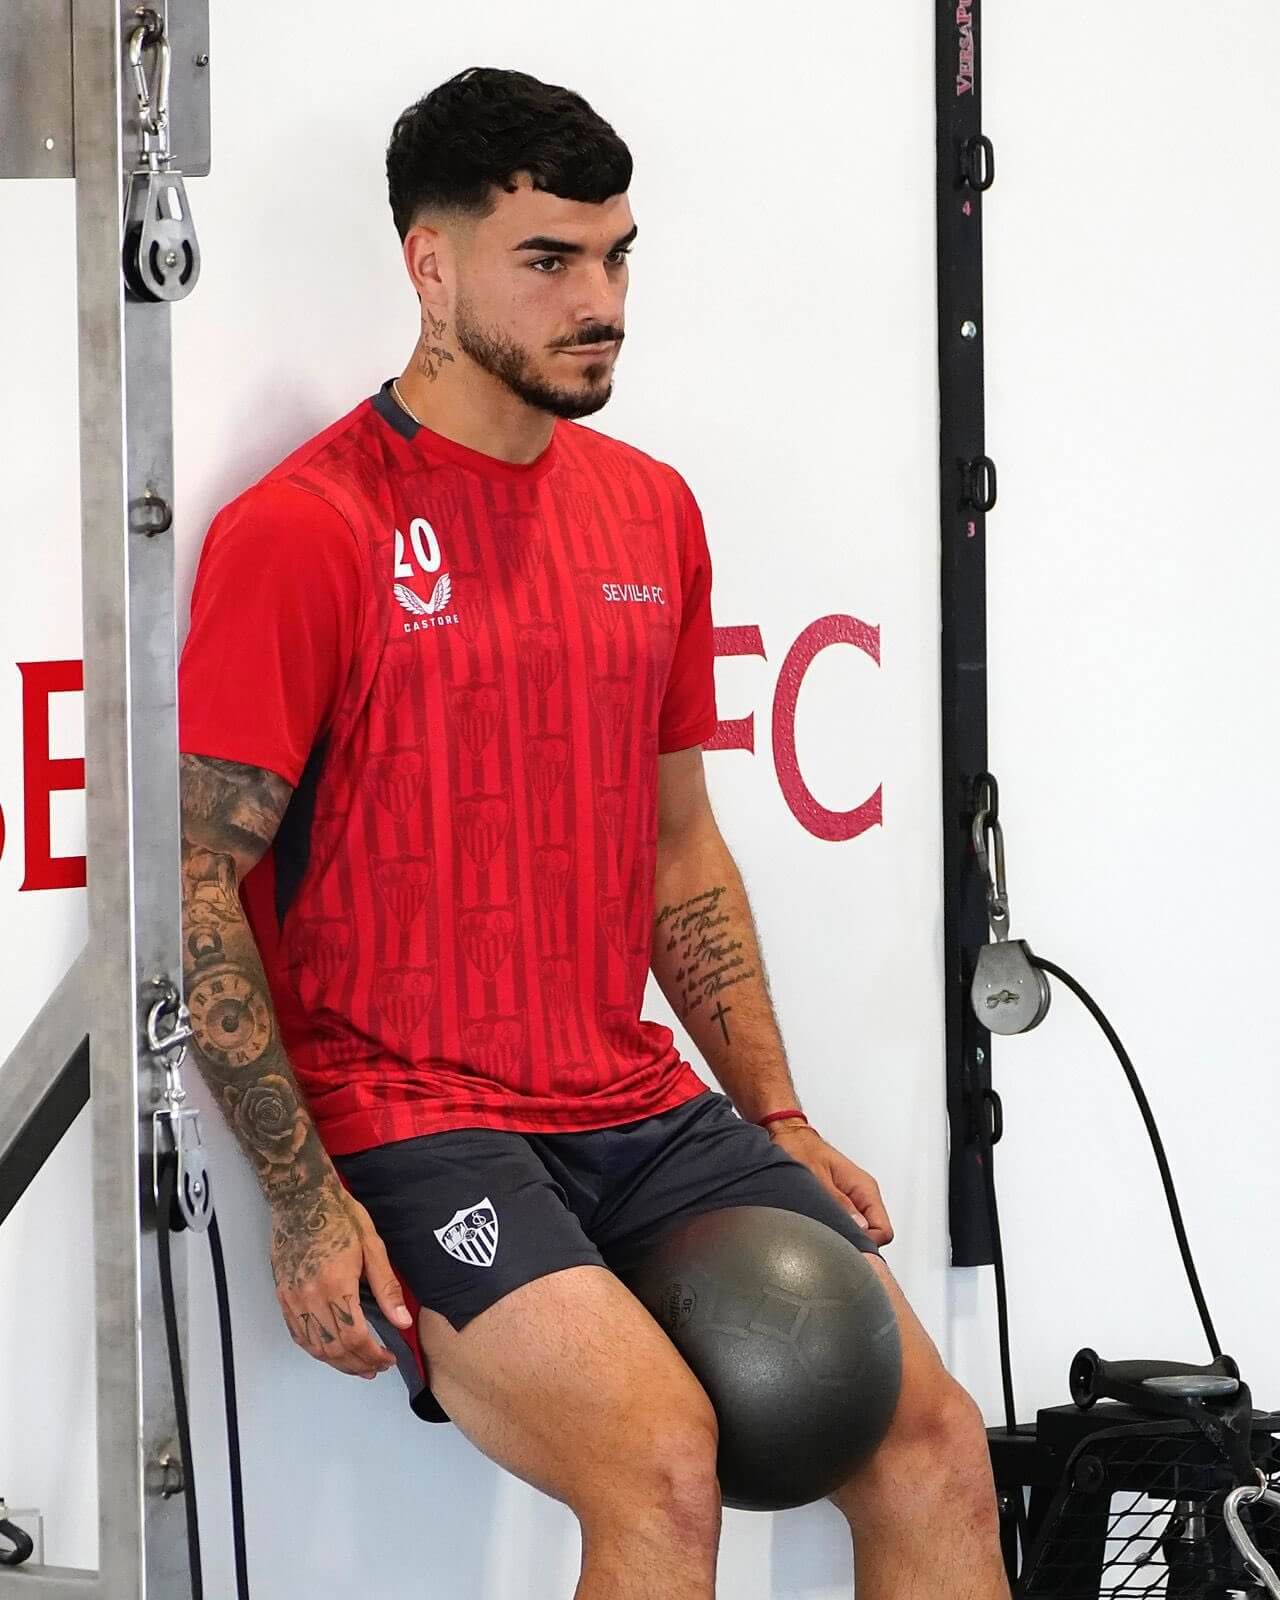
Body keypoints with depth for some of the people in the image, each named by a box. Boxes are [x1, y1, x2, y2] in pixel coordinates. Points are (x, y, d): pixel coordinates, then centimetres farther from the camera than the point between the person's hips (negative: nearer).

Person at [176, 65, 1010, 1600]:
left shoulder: (650, 510, 13)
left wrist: (775, 1116, 13)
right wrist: (305, 1206, -15)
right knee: (666, 1466, -28)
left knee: (932, 1442, -3)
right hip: (410, 1126, -7)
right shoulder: (302, 532, -9)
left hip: (640, 1110, 7)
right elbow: (197, 884, -11)